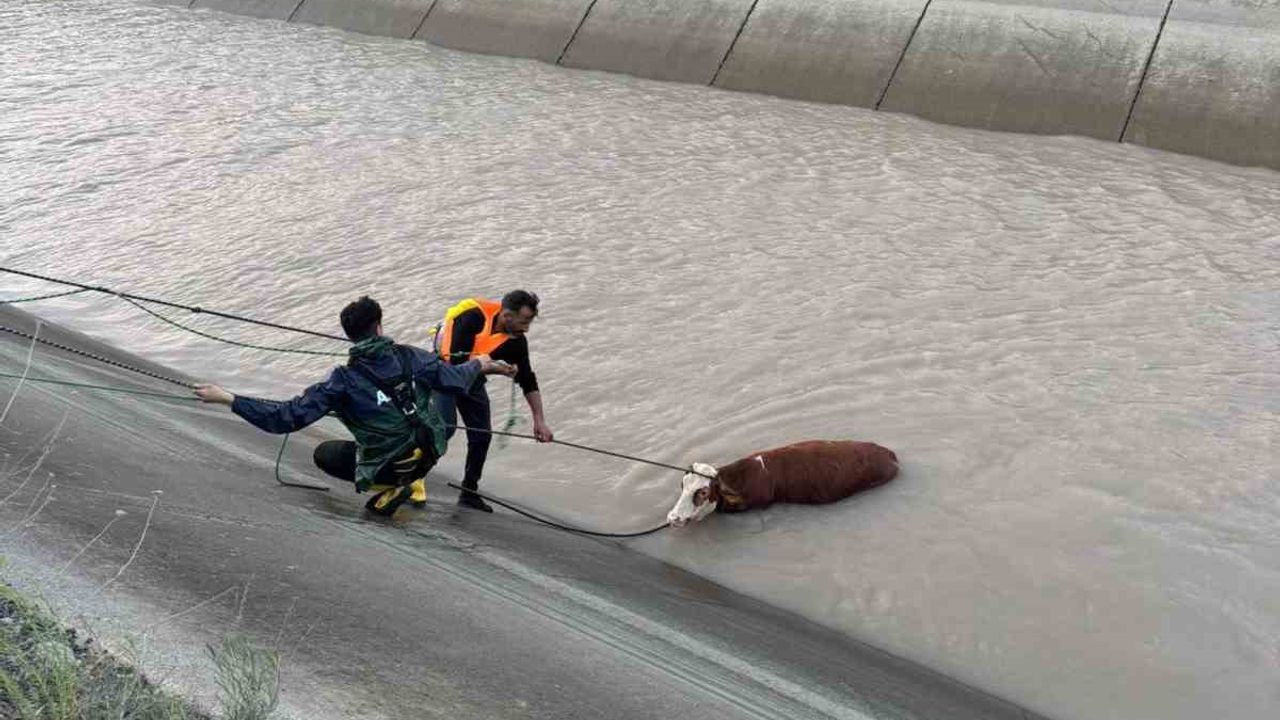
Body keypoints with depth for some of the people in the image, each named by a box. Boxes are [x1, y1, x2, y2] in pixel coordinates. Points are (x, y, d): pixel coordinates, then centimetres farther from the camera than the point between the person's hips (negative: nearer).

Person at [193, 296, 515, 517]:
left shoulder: (344, 381, -19)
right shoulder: (410, 357, -12)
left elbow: (289, 417, -22)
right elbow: (455, 380, -1)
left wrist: (228, 399, -17)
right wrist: (478, 364, 23)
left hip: (389, 466, -4)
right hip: (428, 453, 4)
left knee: (324, 454, 21)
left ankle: (390, 488, 3)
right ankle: (413, 482, 31)